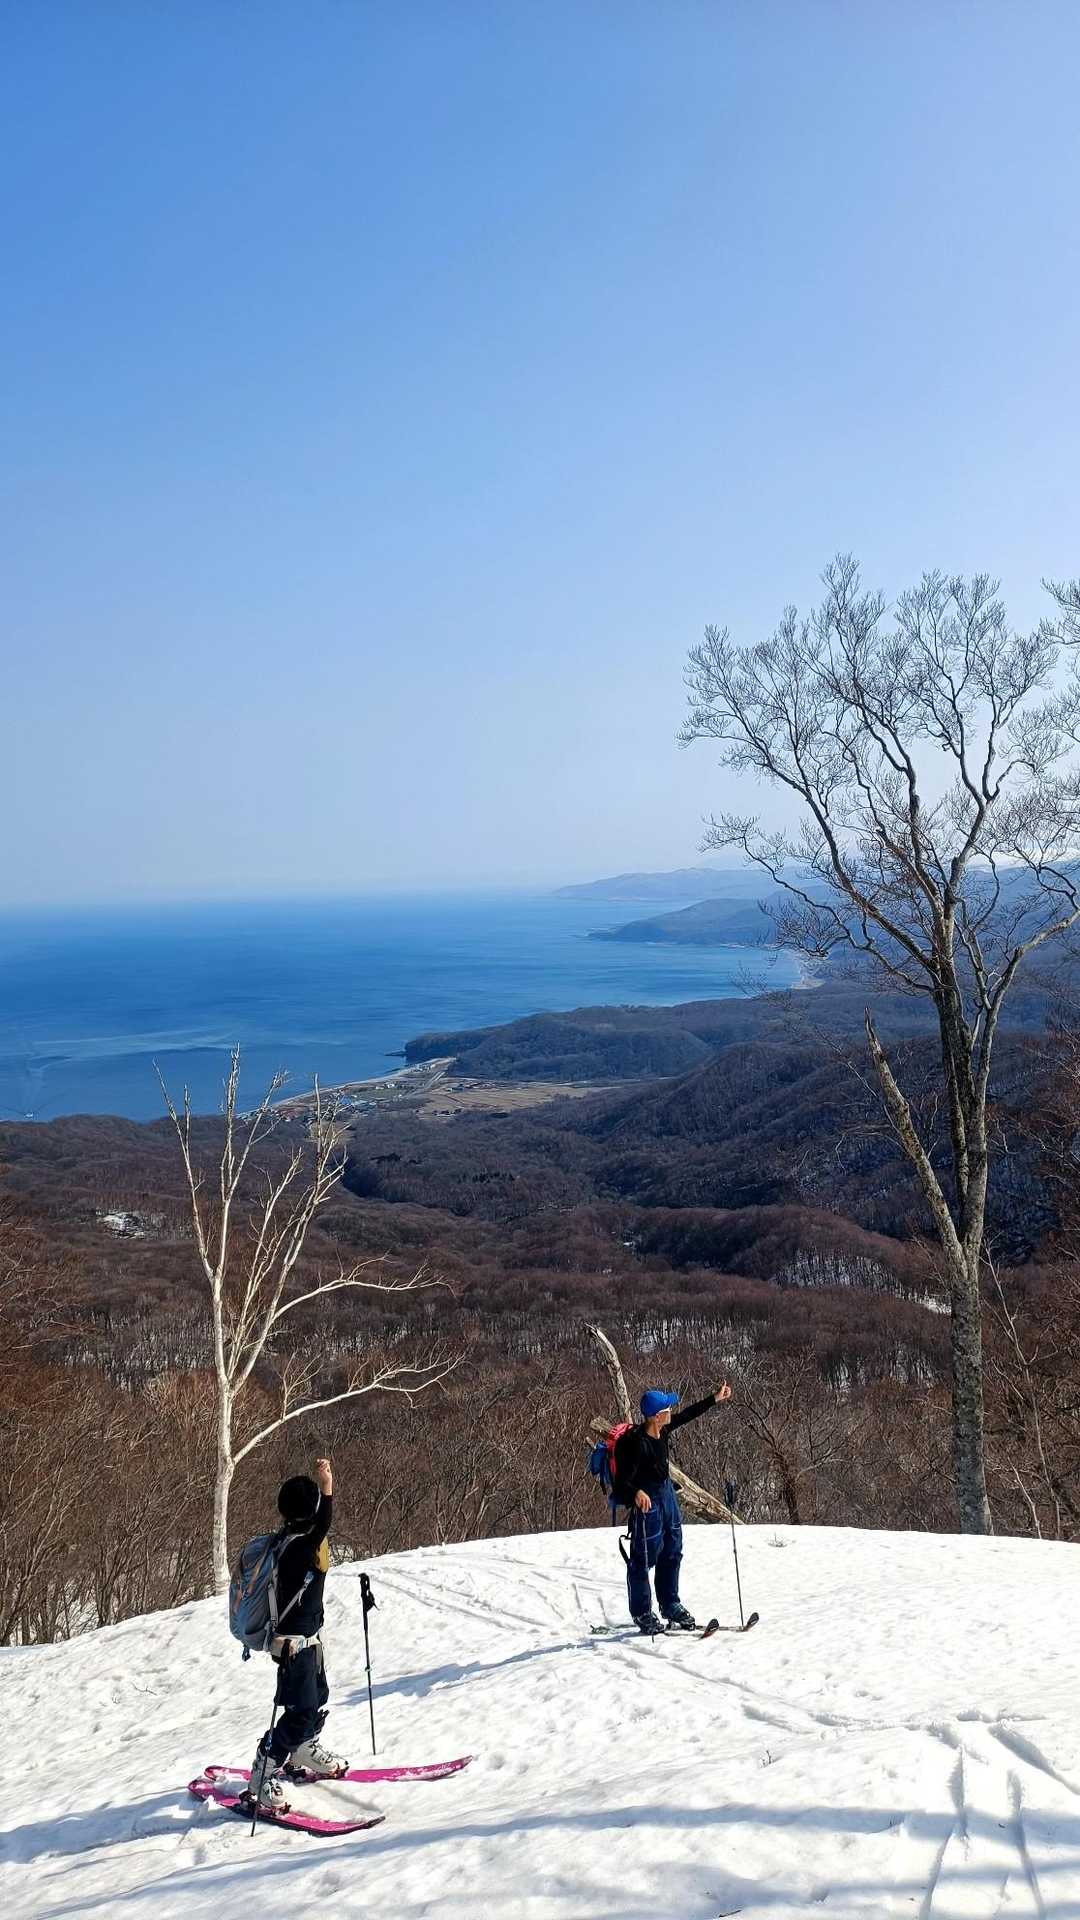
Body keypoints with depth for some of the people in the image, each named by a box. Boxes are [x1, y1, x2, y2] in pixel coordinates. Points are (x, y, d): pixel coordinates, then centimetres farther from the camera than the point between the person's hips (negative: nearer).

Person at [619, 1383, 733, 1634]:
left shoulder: (663, 1430, -5)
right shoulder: (637, 1442, -28)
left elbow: (688, 1414, 11)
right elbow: (623, 1479, -28)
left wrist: (715, 1399, 18)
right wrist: (637, 1493, -49)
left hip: (667, 1493, 9)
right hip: (646, 1500, -9)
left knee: (672, 1552, 18)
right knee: (643, 1558, 4)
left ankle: (670, 1606, 33)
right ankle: (641, 1613, 20)